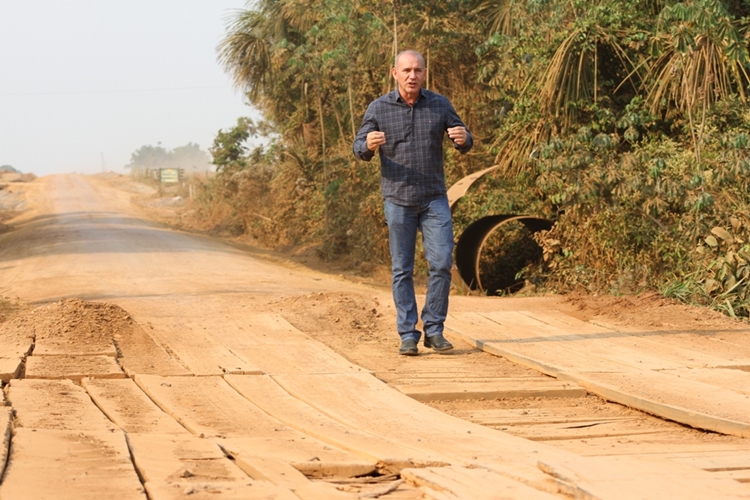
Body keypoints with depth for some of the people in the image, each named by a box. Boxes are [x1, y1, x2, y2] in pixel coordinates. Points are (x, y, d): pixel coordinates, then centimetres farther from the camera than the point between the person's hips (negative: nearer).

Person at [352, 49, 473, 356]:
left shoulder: (440, 105, 0)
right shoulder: (378, 109, -3)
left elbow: (464, 144, 6)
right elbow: (359, 149, 1)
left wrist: (463, 139, -18)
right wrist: (369, 145, -23)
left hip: (435, 199, 1)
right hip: (398, 200, -1)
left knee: (442, 263, -7)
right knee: (402, 270, 2)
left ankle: (434, 330, 6)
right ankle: (408, 336, 8)